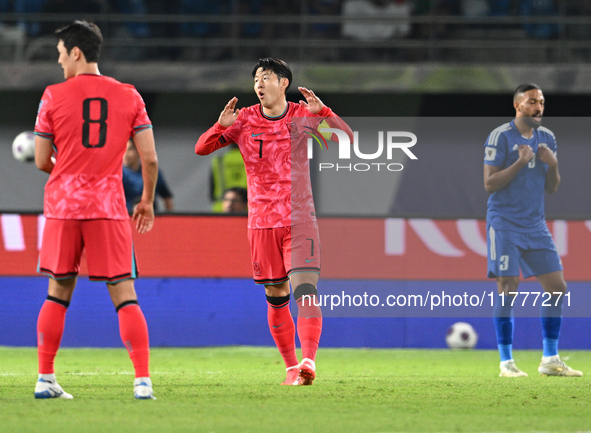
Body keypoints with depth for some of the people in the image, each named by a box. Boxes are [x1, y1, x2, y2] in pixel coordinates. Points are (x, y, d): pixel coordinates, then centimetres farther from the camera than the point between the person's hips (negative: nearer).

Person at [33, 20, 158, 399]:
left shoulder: (54, 96, 0)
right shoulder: (129, 97, 3)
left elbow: (42, 161, 4)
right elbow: (150, 159, 1)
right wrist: (147, 202, 15)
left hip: (63, 205, 0)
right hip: (109, 207, 0)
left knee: (58, 294, 11)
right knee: (125, 296, 0)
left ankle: (45, 379, 10)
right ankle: (143, 380, -9)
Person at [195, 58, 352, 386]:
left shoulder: (303, 115, 1)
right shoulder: (245, 120, 4)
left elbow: (348, 139, -5)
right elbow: (201, 149, 3)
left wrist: (323, 112, -20)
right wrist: (221, 126, -16)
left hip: (300, 219, -2)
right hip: (262, 221, 2)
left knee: (305, 288, -18)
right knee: (276, 297, 5)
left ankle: (308, 361, -27)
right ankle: (291, 367, 15)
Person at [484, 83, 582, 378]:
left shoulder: (546, 138, 11)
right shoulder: (501, 137, -8)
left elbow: (551, 188, 14)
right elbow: (489, 184, -12)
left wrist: (553, 165, -5)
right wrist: (520, 162, -20)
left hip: (536, 225, 6)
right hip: (504, 224, -6)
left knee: (557, 287, 1)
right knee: (508, 289, -10)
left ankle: (550, 359, 9)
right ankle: (506, 362, -2)